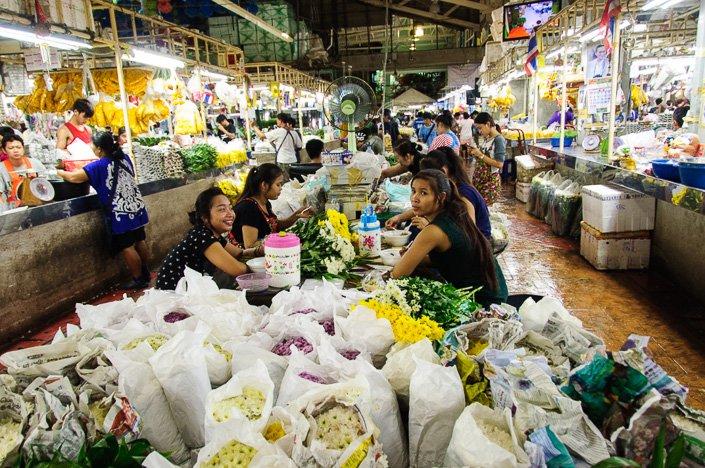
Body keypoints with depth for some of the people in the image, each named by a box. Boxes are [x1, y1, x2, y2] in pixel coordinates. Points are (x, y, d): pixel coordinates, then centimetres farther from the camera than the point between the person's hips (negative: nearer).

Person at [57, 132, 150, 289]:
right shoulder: (125, 158, 4)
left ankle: (139, 280, 10)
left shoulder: (98, 166, -12)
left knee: (126, 247, 3)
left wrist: (58, 172, 11)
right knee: (139, 241, 15)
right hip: (137, 207, 7)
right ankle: (145, 273, 27)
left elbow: (73, 177, -9)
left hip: (120, 213, -7)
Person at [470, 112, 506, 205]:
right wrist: (475, 154, -2)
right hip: (478, 177, 7)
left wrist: (480, 155, -19)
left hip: (490, 180, -7)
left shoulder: (499, 139, -14)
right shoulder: (485, 138, 8)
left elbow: (499, 164, -21)